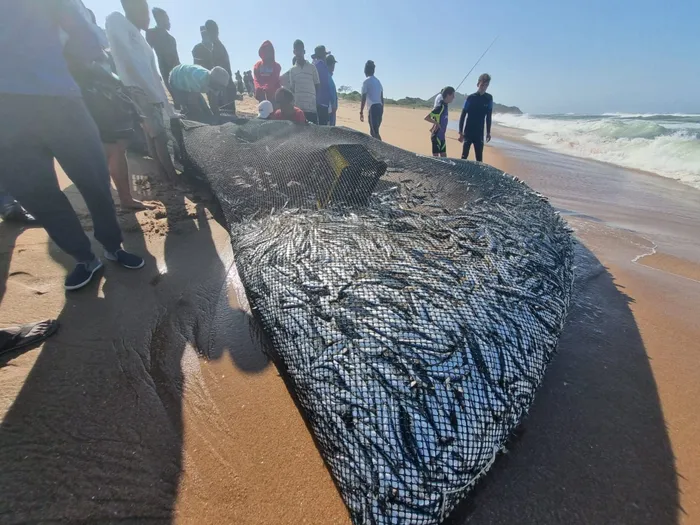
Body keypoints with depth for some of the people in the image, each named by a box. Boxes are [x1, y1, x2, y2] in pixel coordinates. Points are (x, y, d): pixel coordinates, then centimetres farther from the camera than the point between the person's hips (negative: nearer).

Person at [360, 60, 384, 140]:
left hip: (373, 108, -8)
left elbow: (363, 98, -8)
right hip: (380, 107, 8)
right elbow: (382, 98, 20)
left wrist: (361, 112, -6)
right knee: (373, 131, 16)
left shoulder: (366, 81, -3)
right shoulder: (378, 81, 20)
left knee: (375, 132, -12)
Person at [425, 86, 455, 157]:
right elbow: (426, 118, -21)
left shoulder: (445, 106, 10)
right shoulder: (440, 107, -16)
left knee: (444, 156, 11)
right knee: (436, 156, -3)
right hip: (437, 136, -9)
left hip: (442, 136, 9)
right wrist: (436, 123, -17)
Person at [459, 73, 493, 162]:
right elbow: (463, 116, -4)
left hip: (480, 133, 3)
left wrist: (488, 132, 10)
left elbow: (488, 117, 11)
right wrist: (461, 132, -10)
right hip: (468, 132, -3)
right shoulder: (471, 98, -5)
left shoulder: (489, 98, 5)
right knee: (464, 155, -3)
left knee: (479, 158, 2)